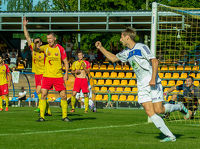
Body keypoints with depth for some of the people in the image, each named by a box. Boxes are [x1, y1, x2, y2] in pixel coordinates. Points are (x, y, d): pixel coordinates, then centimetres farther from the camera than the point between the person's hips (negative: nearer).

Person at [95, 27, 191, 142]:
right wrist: (101, 48, 22)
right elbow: (113, 58, 30)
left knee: (159, 110, -14)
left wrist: (153, 79, -24)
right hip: (142, 86, 7)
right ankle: (170, 136, -9)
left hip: (153, 83, -7)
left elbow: (155, 62, -15)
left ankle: (180, 107, 15)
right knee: (150, 112, -8)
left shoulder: (141, 48, -9)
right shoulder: (127, 53, 15)